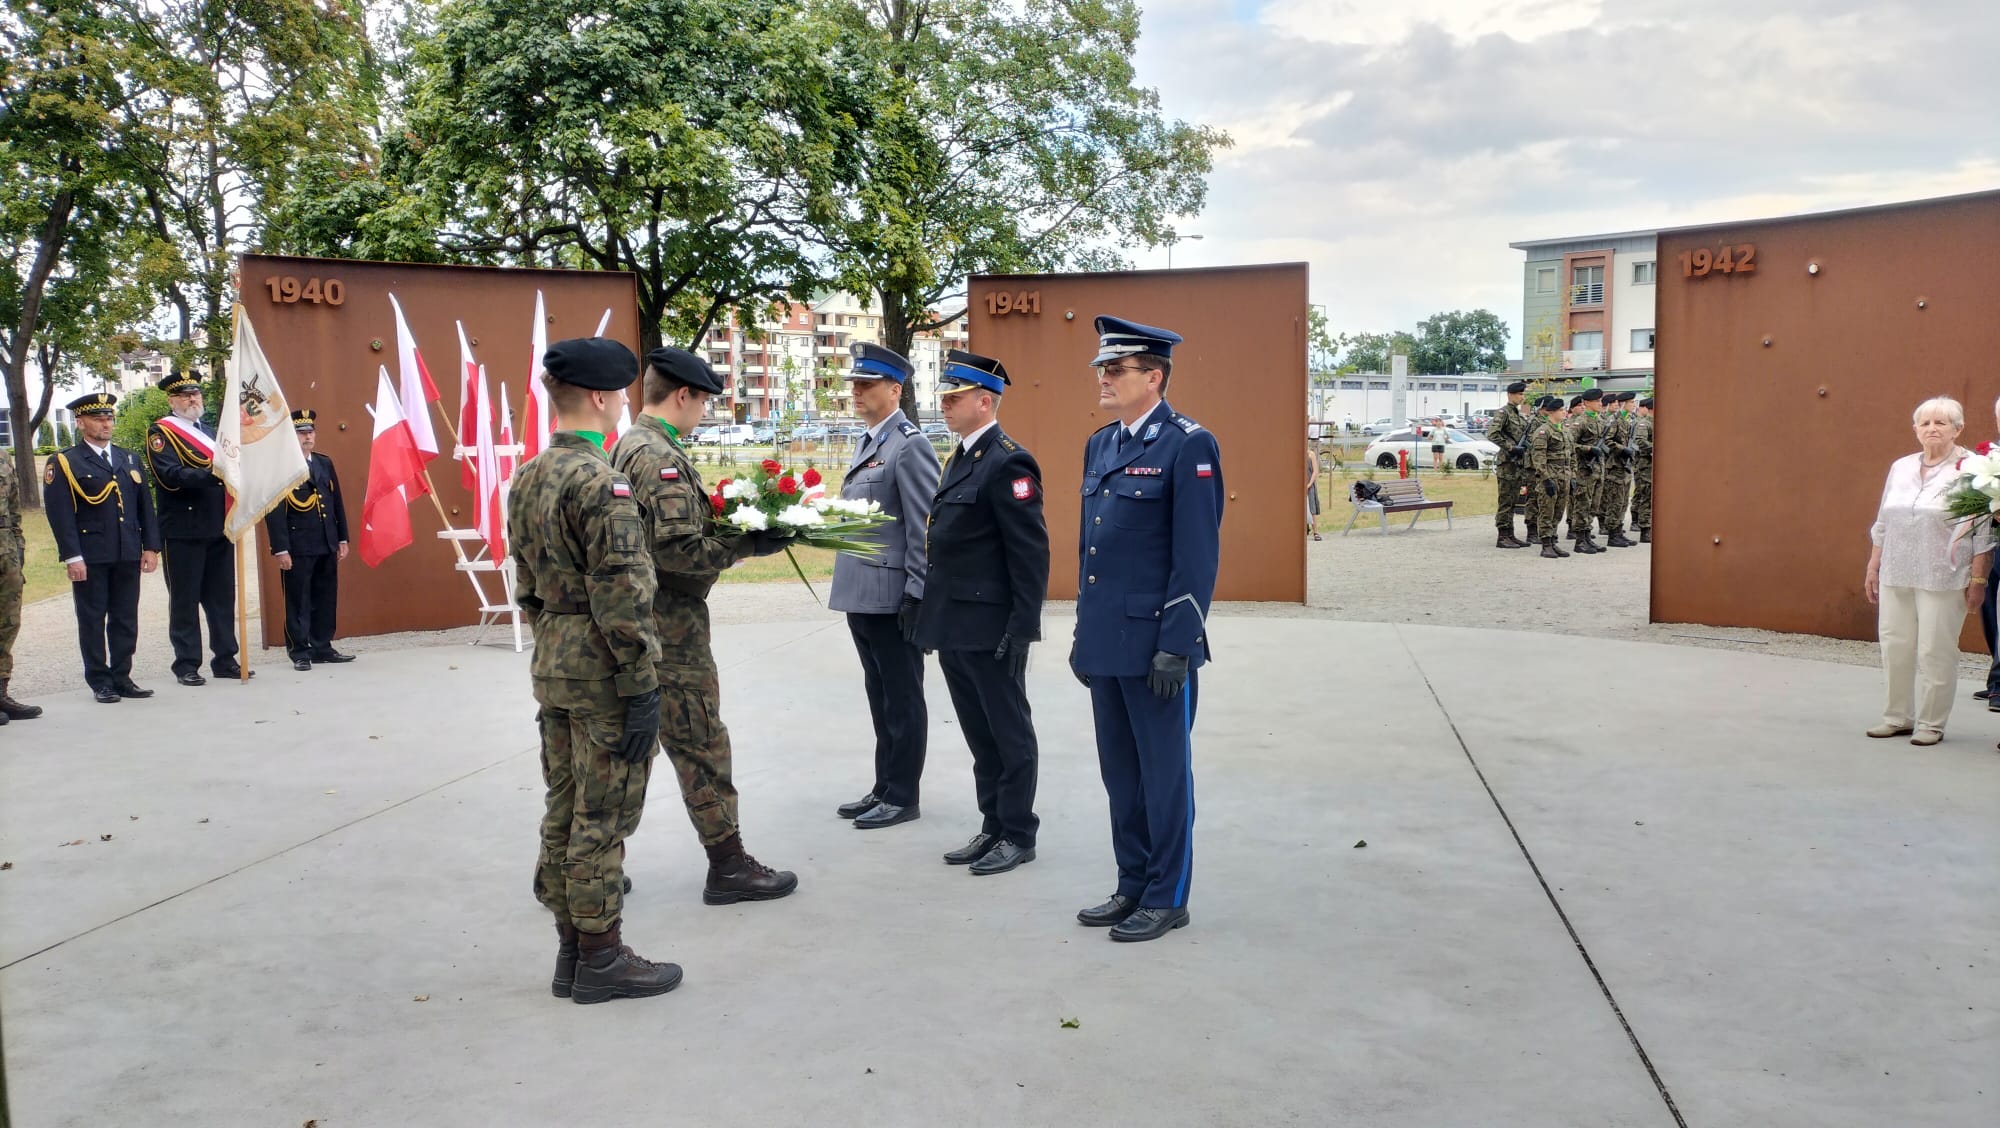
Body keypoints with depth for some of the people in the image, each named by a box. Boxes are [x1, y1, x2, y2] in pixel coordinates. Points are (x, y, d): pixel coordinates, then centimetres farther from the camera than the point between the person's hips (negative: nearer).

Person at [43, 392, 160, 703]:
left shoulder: (129, 459, 15)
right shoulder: (63, 463, -1)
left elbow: (145, 506, 15)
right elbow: (60, 514, -7)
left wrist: (151, 546, 7)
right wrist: (72, 557, -14)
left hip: (128, 555, 5)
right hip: (90, 557, -4)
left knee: (126, 619, 7)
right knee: (92, 620, 2)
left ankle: (122, 677, 16)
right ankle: (100, 683, 9)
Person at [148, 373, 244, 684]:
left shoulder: (210, 431, 20)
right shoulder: (161, 433, -3)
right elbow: (171, 476, -18)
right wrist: (213, 473, -30)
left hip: (218, 528, 6)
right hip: (184, 529, -6)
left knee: (223, 596, 9)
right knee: (185, 599, 0)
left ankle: (225, 659, 15)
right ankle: (186, 665, 5)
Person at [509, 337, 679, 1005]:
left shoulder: (529, 477, 10)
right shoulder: (601, 482, -19)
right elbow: (623, 596, -21)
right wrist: (643, 688, -18)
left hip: (552, 666, 9)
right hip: (601, 672, -9)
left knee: (564, 813, 15)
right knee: (603, 820, 1)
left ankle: (571, 951, 25)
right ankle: (600, 959, 11)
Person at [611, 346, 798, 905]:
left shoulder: (627, 446, 13)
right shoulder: (661, 457, -18)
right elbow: (679, 549, -24)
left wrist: (727, 521, 10)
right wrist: (747, 544, -15)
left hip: (637, 623, 10)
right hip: (671, 629, -10)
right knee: (702, 746, 0)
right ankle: (729, 866, 9)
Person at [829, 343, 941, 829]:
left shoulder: (910, 446, -13)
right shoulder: (865, 442, 15)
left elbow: (924, 528, -17)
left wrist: (917, 595, -19)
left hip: (892, 597, -9)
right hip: (862, 594, 9)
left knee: (902, 699, 2)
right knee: (879, 696, 16)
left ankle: (902, 797, 11)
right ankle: (884, 788, 26)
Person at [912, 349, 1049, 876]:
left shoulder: (1008, 461, -15)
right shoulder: (961, 458, 15)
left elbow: (1031, 551, -18)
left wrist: (1021, 626, -20)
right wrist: (935, 615, 16)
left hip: (992, 627, -9)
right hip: (955, 626, 9)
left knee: (1009, 732, 4)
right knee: (979, 733, 16)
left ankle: (1018, 834, 15)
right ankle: (993, 827, 26)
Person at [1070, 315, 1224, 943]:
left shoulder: (1187, 446, -11)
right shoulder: (1099, 445, 13)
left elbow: (1198, 555, -15)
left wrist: (1176, 645, -18)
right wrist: (1084, 633, 16)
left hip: (1155, 643, -8)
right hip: (1106, 642, 8)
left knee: (1164, 773, 5)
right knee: (1120, 772, 15)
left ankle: (1167, 898, 18)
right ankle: (1132, 887, 28)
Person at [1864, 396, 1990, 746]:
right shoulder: (1900, 467, 13)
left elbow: (1983, 530, -6)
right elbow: (1882, 524, 19)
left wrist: (1977, 579, -10)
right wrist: (1873, 567, 16)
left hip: (1942, 579, -5)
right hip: (1896, 575, 5)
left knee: (1935, 652, -1)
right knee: (1895, 647, 8)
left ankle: (1931, 724, 10)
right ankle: (1897, 717, 19)